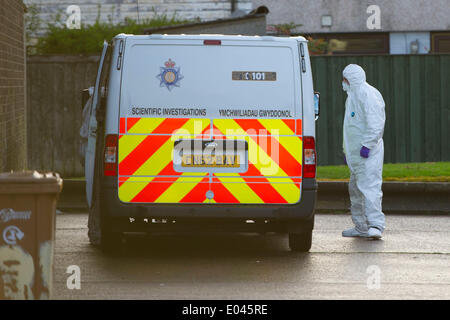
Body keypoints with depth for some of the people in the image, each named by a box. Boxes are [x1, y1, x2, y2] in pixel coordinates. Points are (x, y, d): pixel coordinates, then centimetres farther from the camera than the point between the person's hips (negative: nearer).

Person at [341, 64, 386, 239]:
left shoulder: (368, 95, -12)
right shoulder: (353, 96, 21)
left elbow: (376, 124, -20)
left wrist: (367, 145, -24)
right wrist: (347, 151, 26)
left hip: (368, 153, -11)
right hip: (356, 153, 11)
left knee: (369, 186, -17)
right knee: (355, 189, 13)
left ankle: (376, 225, -23)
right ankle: (361, 227, 19)